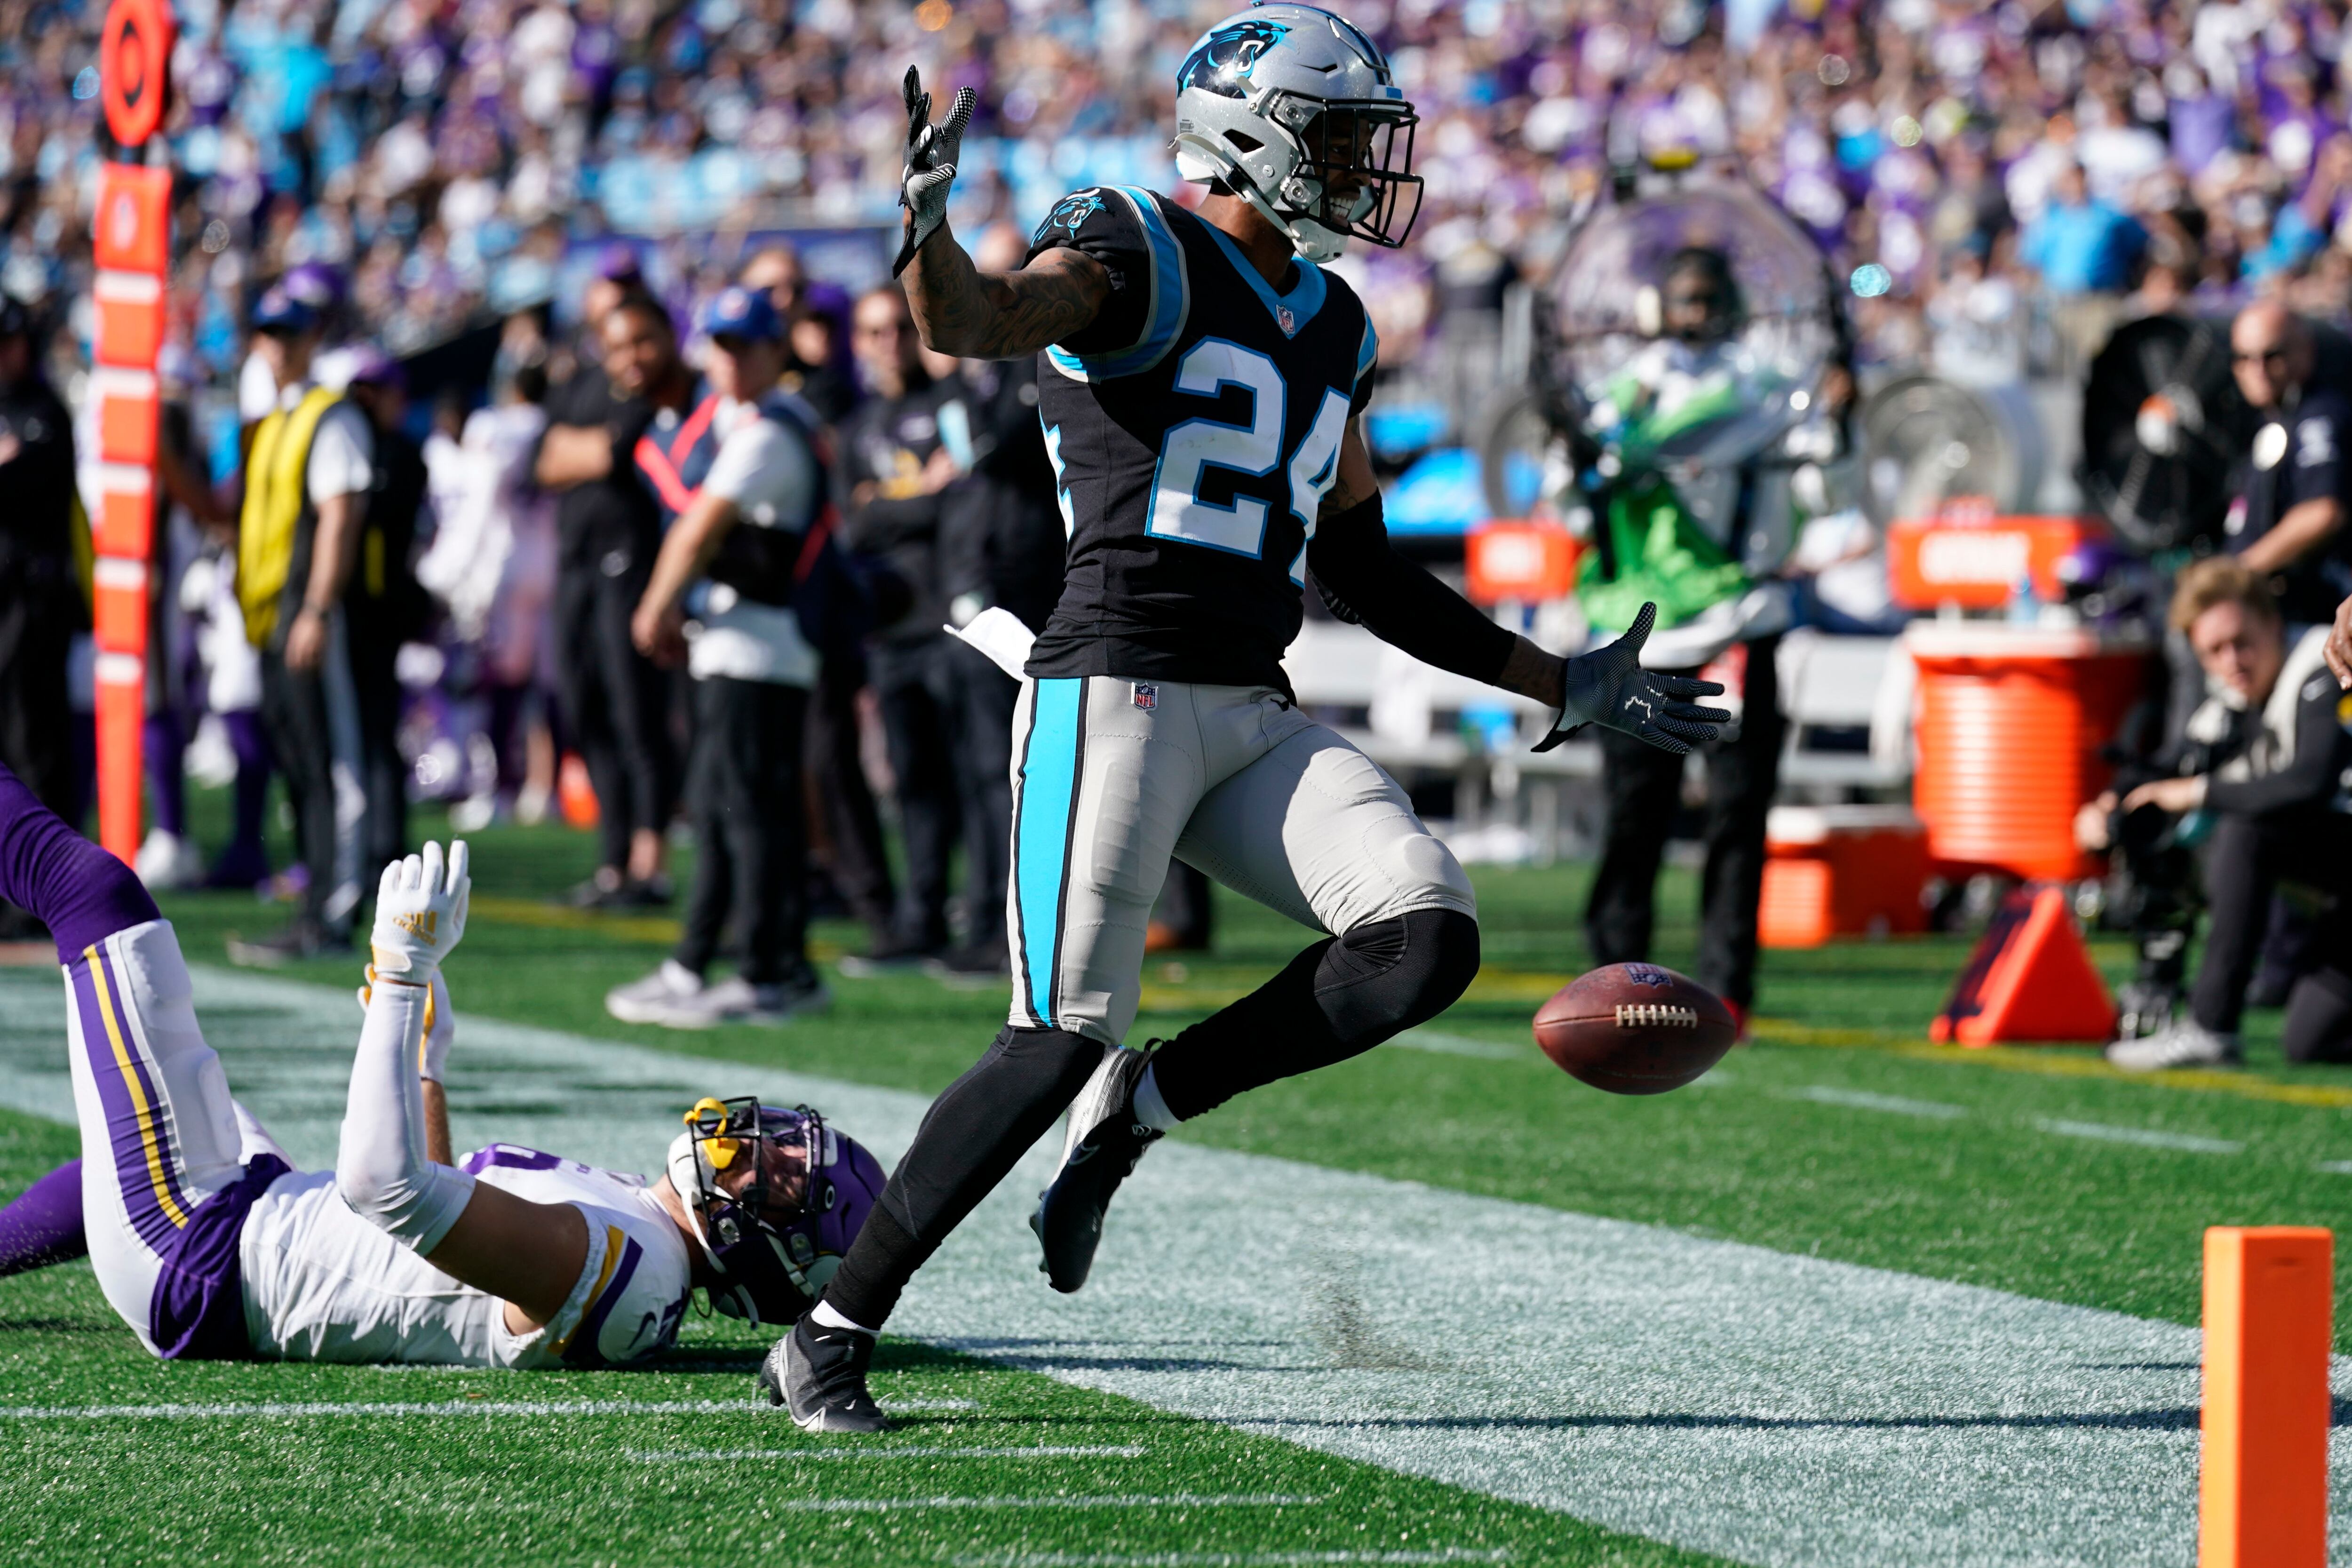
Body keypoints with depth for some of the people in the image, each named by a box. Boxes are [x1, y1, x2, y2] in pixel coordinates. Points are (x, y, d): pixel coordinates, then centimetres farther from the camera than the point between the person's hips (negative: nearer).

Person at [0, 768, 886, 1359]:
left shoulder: (607, 1257, -30)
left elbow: (390, 1186, -37)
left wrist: (404, 970, -34)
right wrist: (427, 1066, 26)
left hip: (196, 1259, -8)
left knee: (97, 891, -2)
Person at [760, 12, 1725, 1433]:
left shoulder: (1330, 327, 20)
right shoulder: (1134, 255, -4)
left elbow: (1363, 567, 26)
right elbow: (970, 326, -25)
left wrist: (1561, 686, 25)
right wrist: (929, 221, -48)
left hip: (1259, 717, 7)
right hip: (1119, 689, -7)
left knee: (1428, 941, -15)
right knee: (1063, 1041, -13)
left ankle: (1134, 1110, 1)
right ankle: (827, 1340, -1)